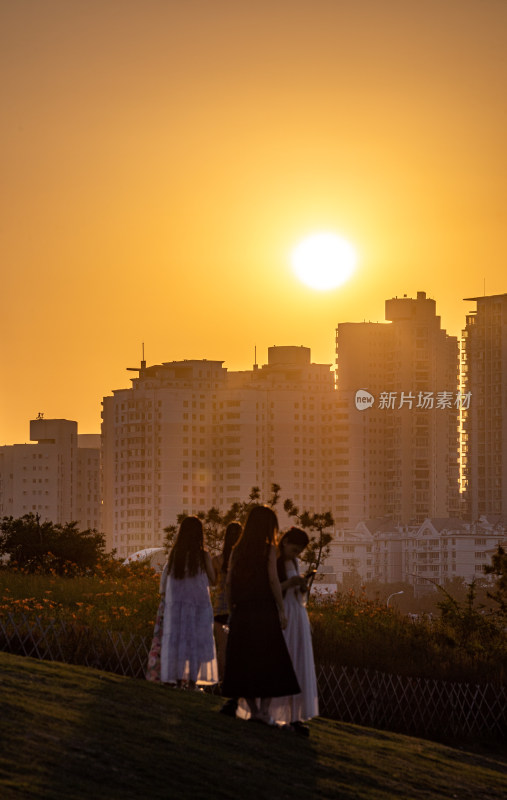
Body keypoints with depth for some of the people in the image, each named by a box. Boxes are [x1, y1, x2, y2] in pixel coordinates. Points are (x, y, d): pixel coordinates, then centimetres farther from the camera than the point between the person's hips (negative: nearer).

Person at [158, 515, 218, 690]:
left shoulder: (174, 554, -1)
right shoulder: (203, 555, -9)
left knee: (177, 638, 9)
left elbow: (165, 579, 2)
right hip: (198, 602, -3)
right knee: (197, 641, 4)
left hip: (175, 602, 3)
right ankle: (192, 680, 1)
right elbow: (212, 580, -1)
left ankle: (179, 679, 9)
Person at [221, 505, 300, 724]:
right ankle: (264, 710, -3)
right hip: (264, 611, -4)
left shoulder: (237, 550, 9)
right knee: (268, 660, 2)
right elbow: (273, 580, -11)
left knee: (244, 661, 8)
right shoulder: (268, 550, -4)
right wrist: (281, 610, -6)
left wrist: (232, 609, 13)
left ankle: (253, 710, 10)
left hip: (242, 612, 4)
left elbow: (229, 581, 6)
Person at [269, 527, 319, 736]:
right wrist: (288, 583, -19)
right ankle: (272, 715, -3)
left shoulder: (294, 563, 15)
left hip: (297, 618, 7)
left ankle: (296, 717, 0)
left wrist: (302, 587, 1)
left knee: (299, 666, 1)